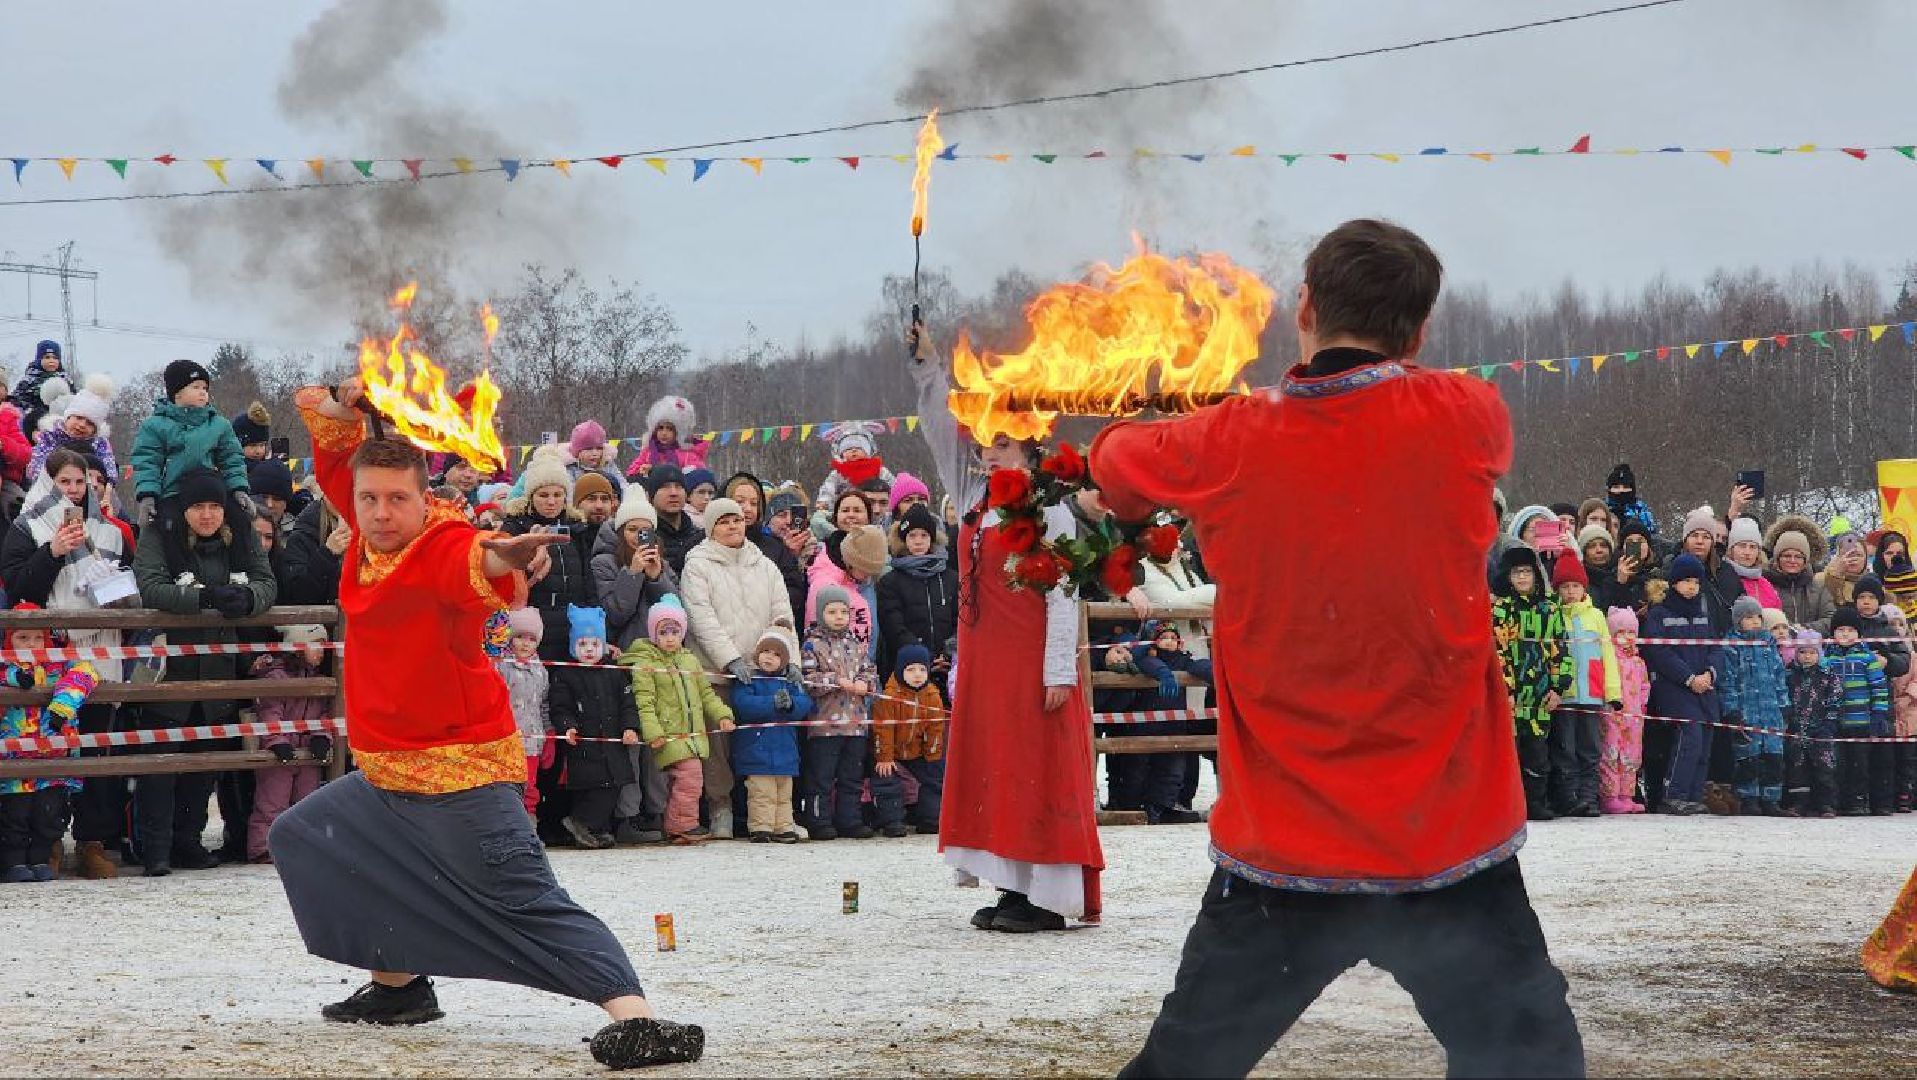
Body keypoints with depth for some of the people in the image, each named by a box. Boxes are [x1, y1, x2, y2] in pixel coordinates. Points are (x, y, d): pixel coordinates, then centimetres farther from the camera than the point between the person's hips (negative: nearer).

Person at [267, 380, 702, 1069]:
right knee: (299, 840, 27)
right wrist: (339, 411, -4)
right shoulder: (372, 535, 3)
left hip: (461, 776, -10)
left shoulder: (443, 547, -20)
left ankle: (638, 1019, -30)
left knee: (532, 909, -19)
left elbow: (475, 562, -45)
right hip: (385, 776, 10)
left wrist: (503, 560, -69)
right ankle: (399, 987, 36)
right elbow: (336, 461, 18)